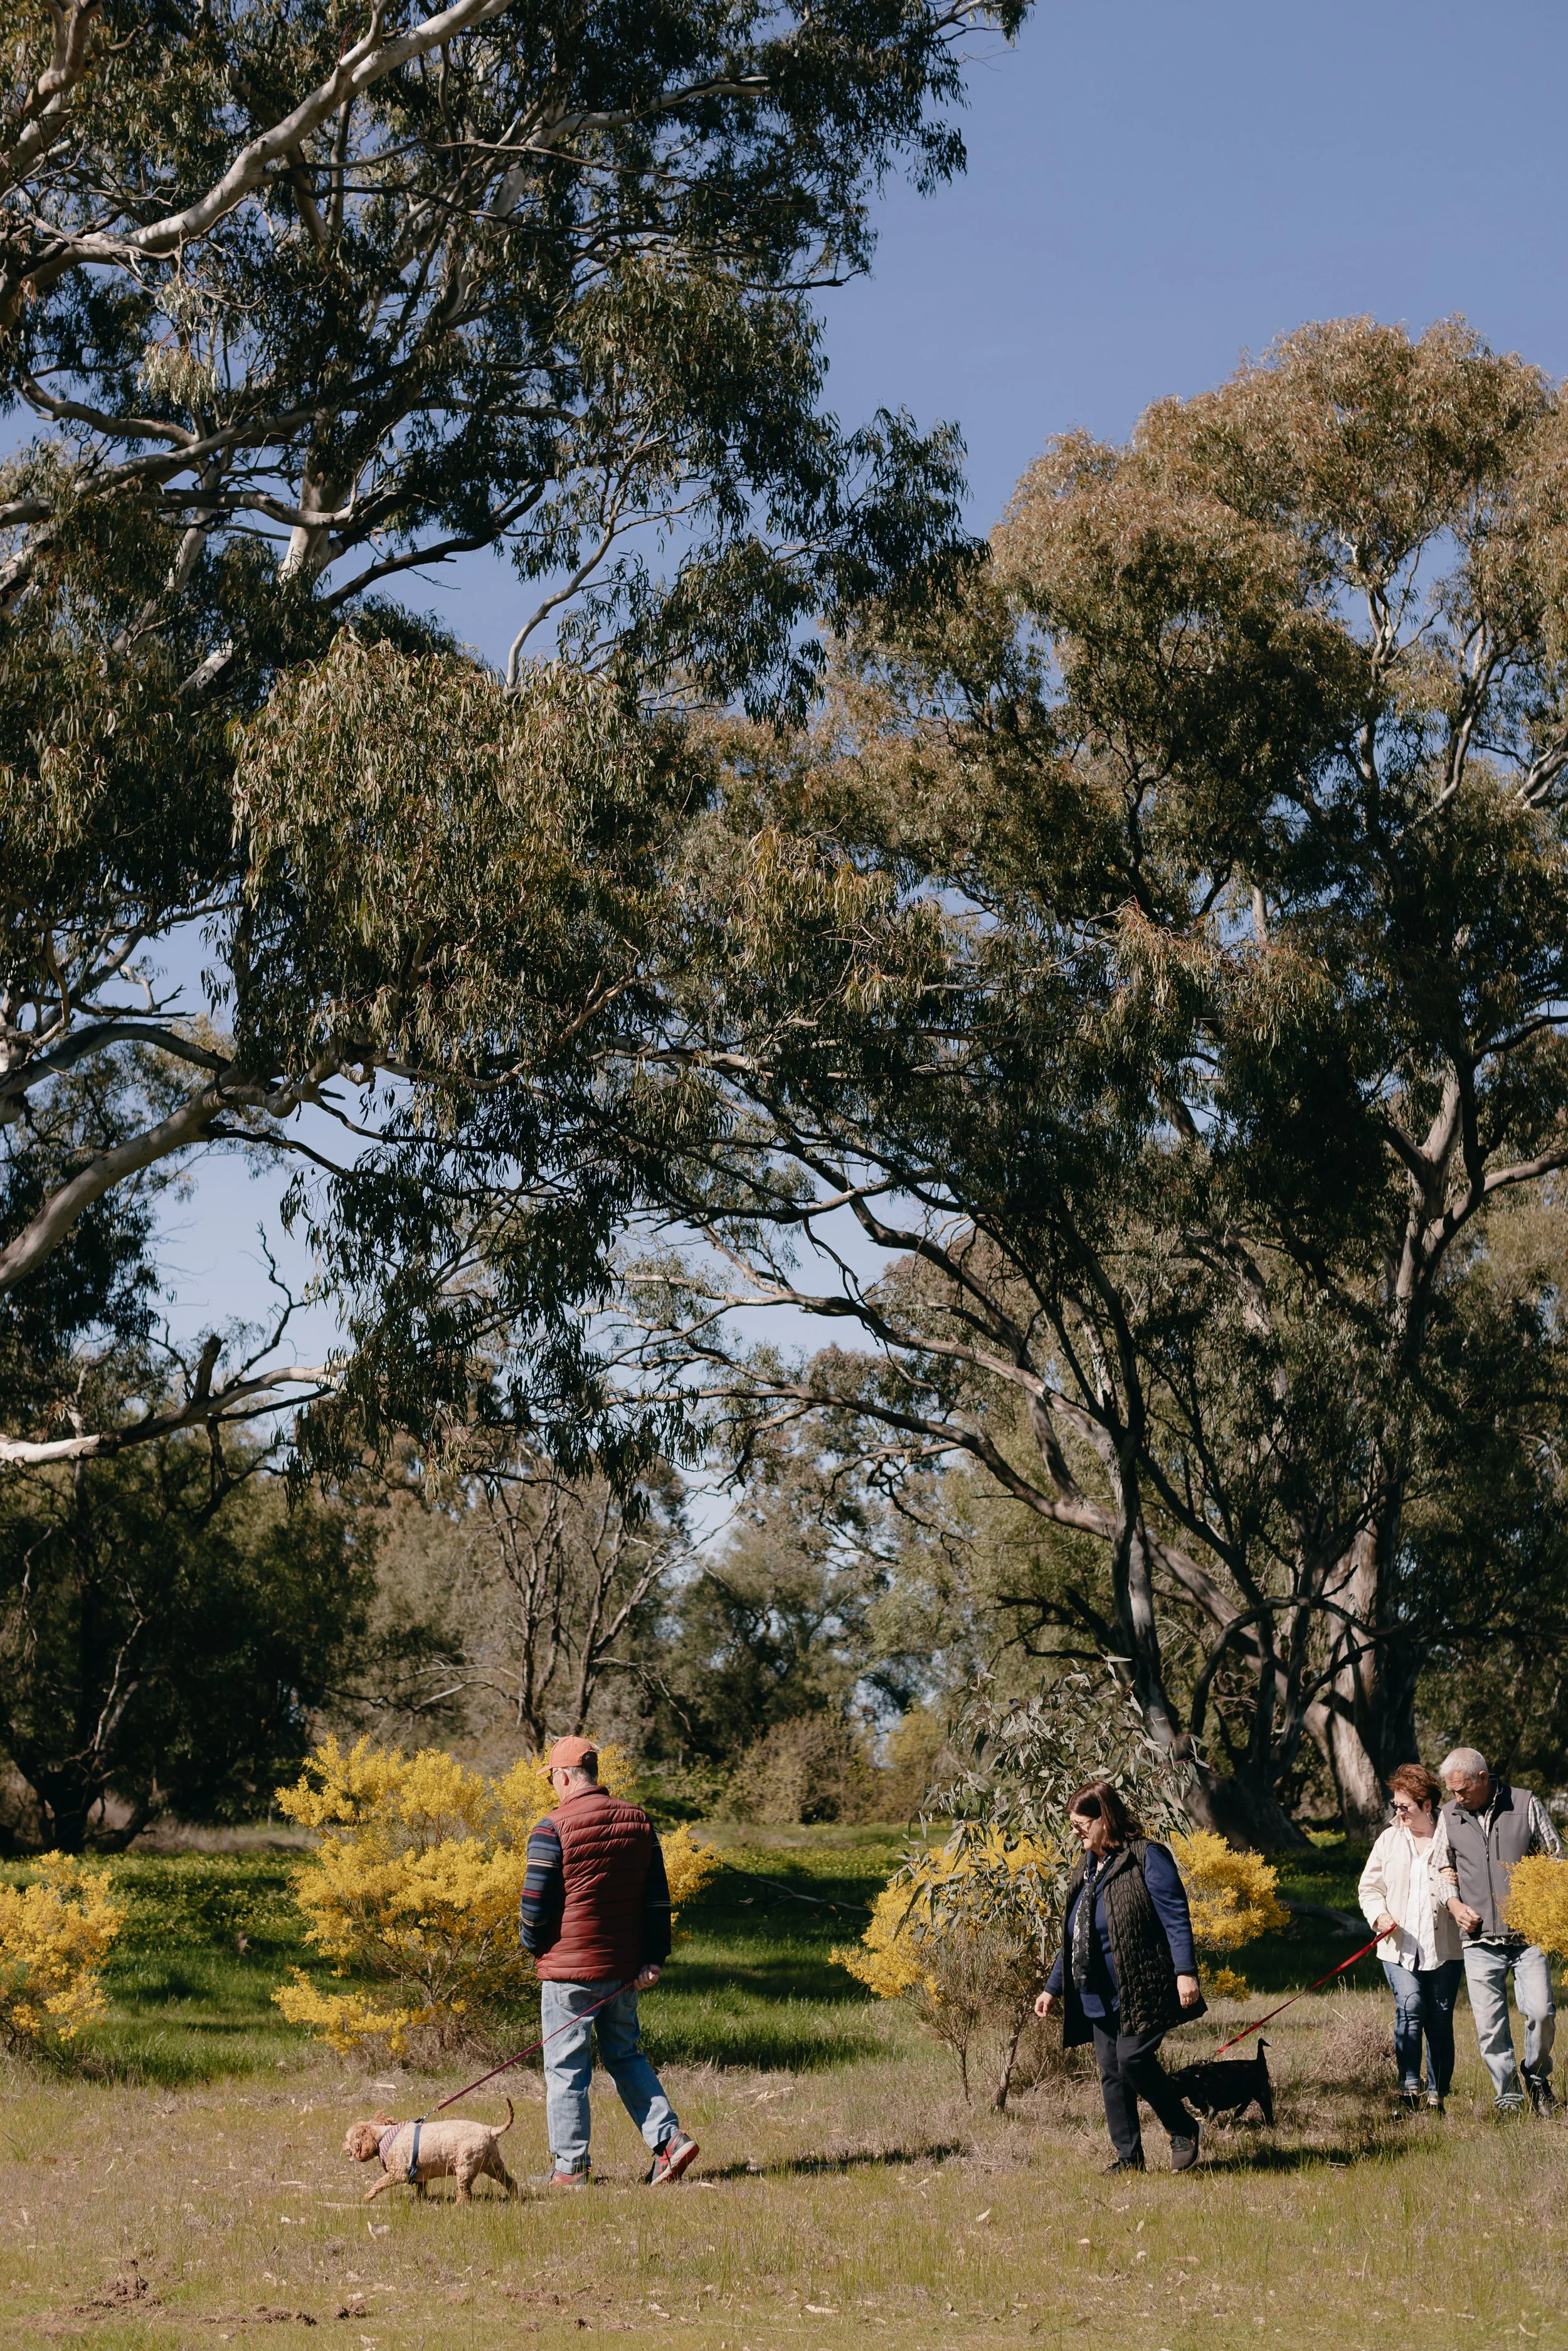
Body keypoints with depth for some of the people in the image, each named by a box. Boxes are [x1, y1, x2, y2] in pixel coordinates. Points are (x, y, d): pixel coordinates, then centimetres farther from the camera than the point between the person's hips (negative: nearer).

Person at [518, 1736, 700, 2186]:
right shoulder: (638, 1822, 5)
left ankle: (570, 2168, 9)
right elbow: (657, 1896, 6)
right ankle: (669, 2137, 5)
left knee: (566, 2068, 4)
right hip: (624, 1969, 6)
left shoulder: (552, 1829, -13)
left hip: (568, 1968, -6)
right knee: (625, 2056, 19)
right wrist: (654, 1958, 8)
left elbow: (536, 1902, -11)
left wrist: (534, 1948, 8)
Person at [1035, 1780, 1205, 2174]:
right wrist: (1053, 1988, 22)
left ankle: (1184, 2130, 3)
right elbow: (1073, 1937, 23)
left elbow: (1176, 1918, -13)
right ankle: (1129, 2157, 13)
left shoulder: (1147, 1858, -7)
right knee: (1111, 2075, 6)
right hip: (1099, 1997, 8)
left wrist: (1185, 1972, -23)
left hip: (1141, 1990, -8)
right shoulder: (1086, 1868, 17)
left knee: (1133, 2059, -17)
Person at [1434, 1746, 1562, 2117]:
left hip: (1528, 1936, -2)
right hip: (1479, 1939, 2)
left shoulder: (1526, 1804, 2)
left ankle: (1538, 2078, 14)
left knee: (1541, 2012, -11)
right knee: (1489, 2024, -2)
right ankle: (1508, 2096, 12)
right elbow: (1442, 1867, 20)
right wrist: (1454, 1903, 2)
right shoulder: (1450, 1815, 9)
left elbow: (1555, 1858, 9)